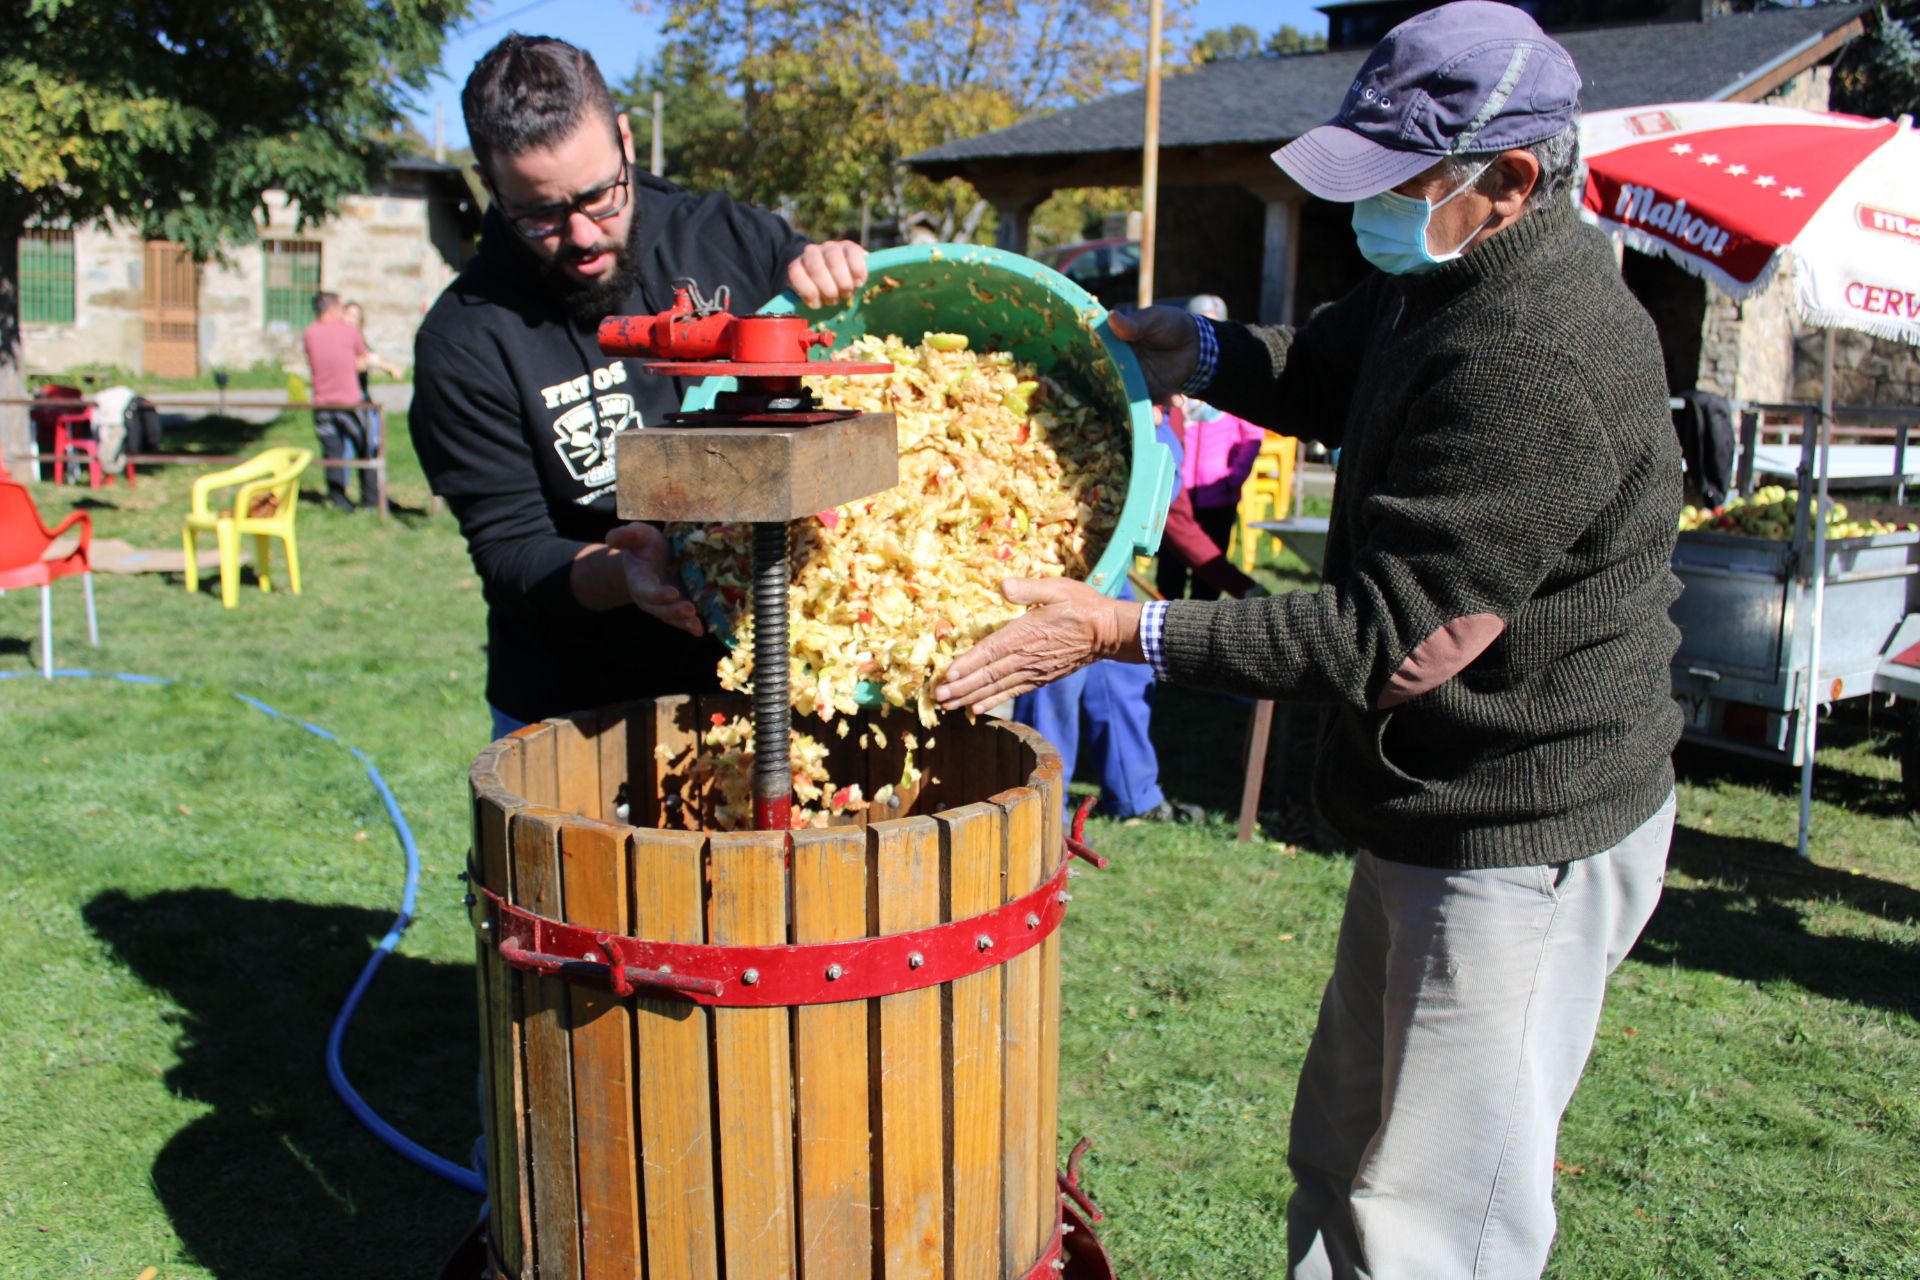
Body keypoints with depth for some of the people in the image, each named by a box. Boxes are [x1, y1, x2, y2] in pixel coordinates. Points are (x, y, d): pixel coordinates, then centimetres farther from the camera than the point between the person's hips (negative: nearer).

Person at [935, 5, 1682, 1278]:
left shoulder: (1539, 366, -28)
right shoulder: (1444, 279, 4)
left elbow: (1388, 637, -28)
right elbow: (1331, 367, 22)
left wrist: (1124, 631, -25)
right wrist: (1203, 351, 1)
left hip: (1524, 840, -10)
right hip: (1432, 813, 10)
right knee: (1343, 1159, 23)